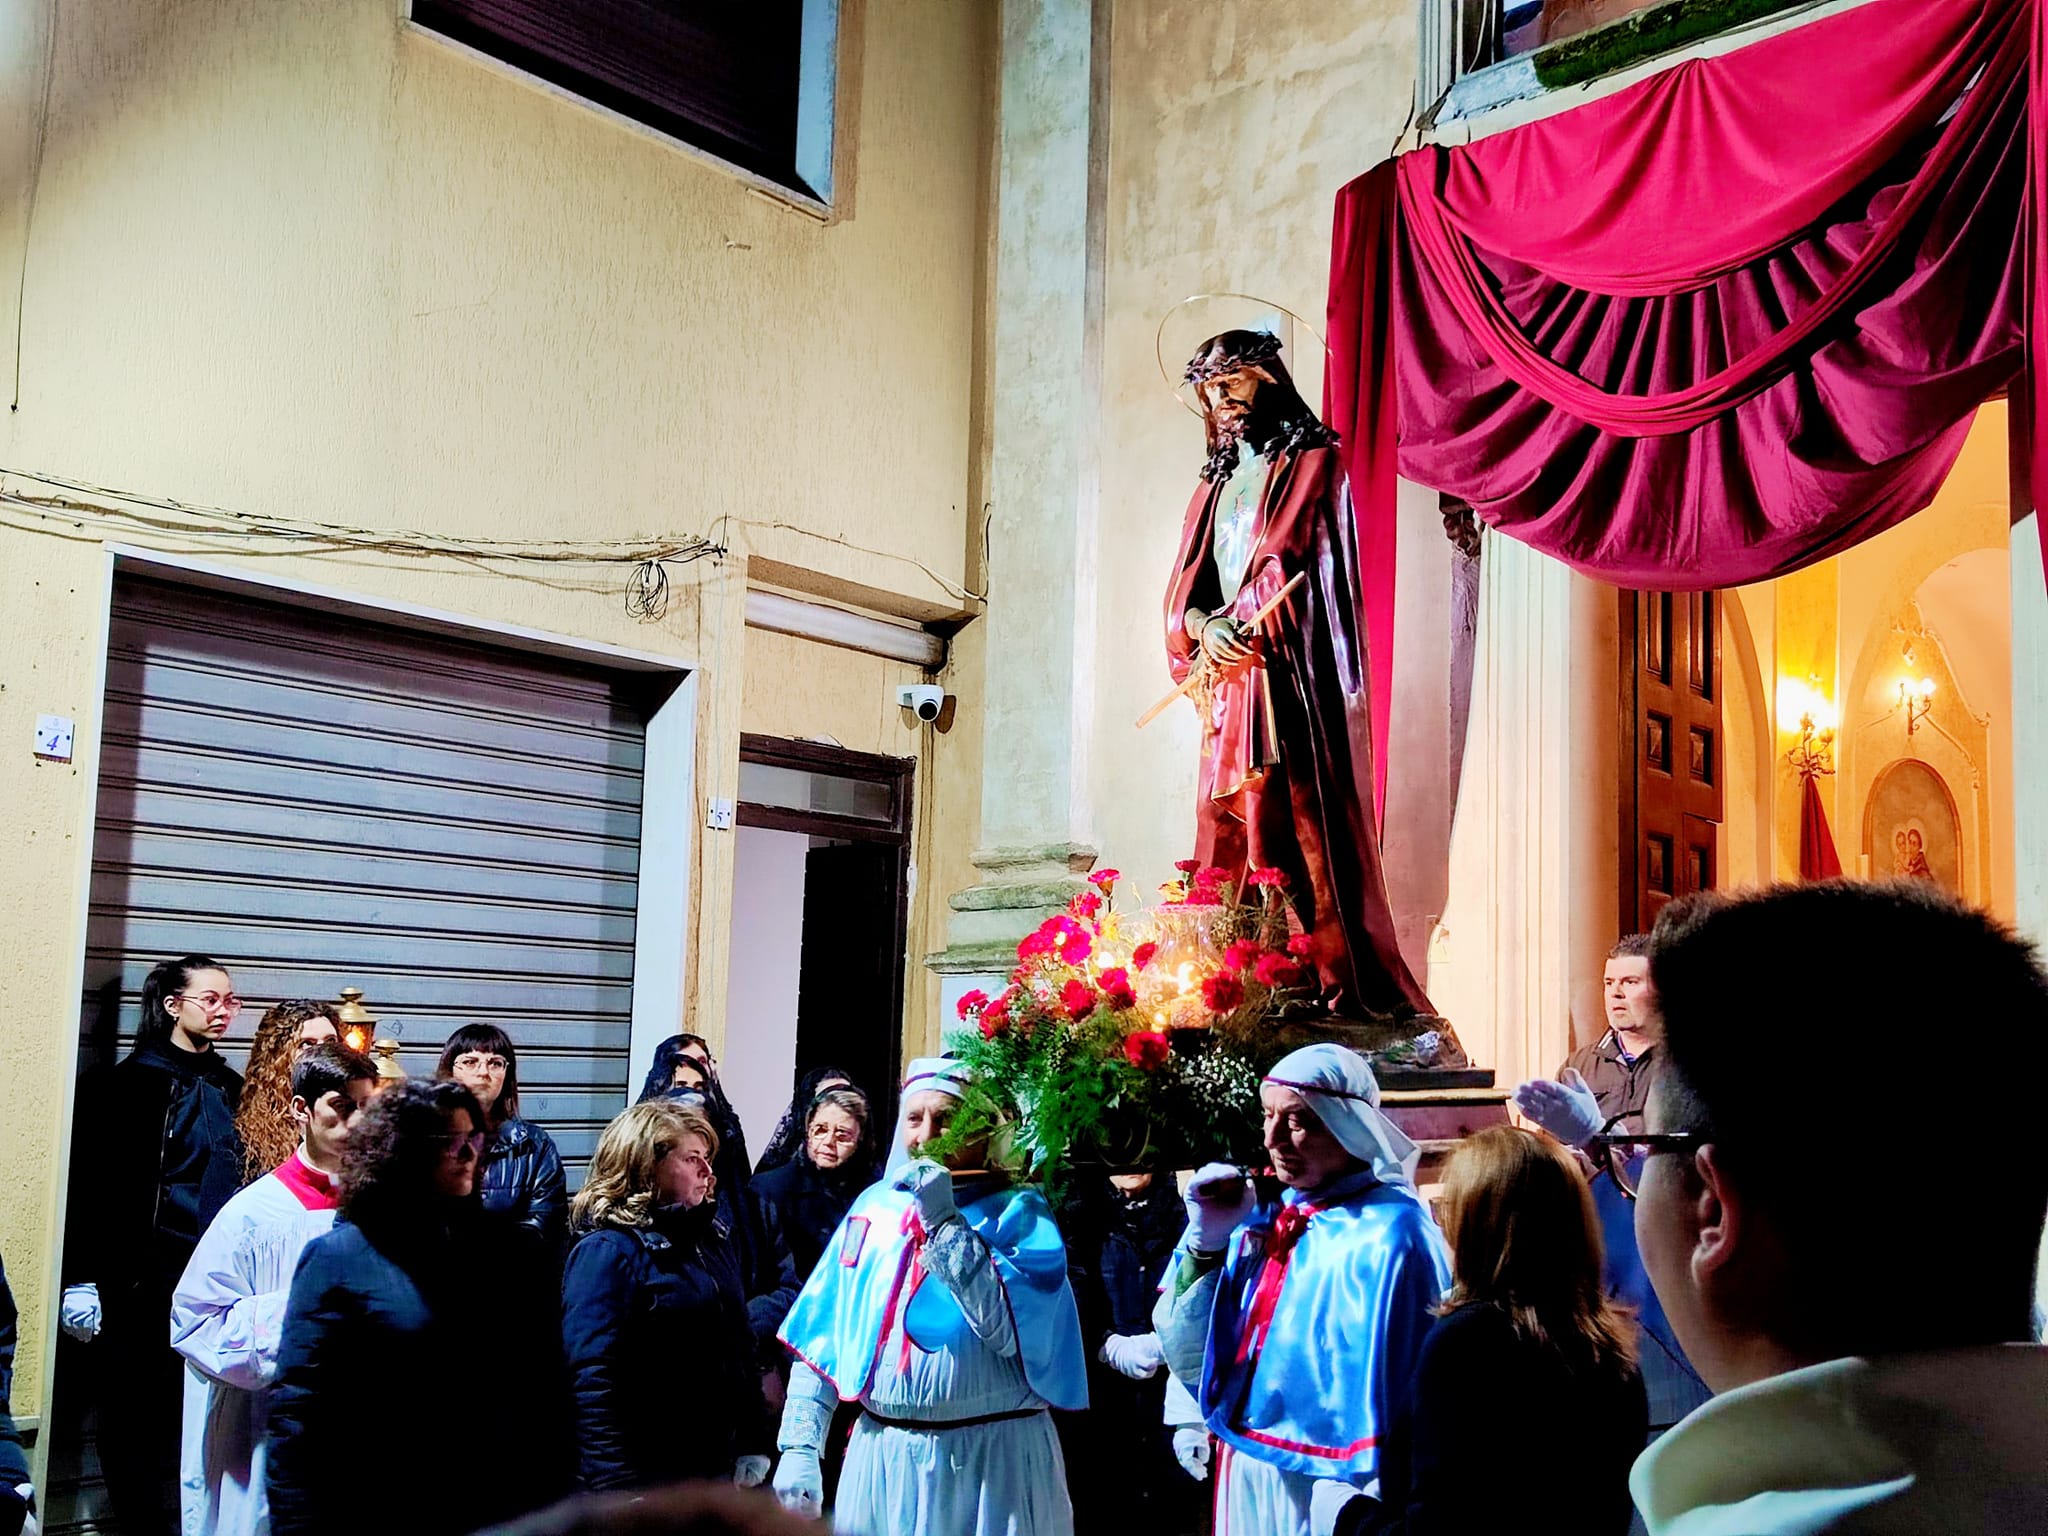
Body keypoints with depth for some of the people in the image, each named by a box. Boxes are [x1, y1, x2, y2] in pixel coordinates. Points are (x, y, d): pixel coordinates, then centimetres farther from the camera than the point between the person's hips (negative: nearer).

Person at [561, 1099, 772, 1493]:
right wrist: (617, 1489, -24)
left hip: (718, 1466, 7)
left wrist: (754, 1445, 11)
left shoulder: (711, 1238, 11)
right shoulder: (607, 1251, -13)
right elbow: (593, 1382, -20)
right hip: (644, 1478, -7)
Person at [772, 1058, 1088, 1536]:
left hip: (990, 1462, -4)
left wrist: (945, 1223, -20)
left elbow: (1009, 1331, -21)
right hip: (879, 1456, 4)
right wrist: (799, 1446, 1)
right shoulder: (875, 1206, 6)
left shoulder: (1018, 1212, -6)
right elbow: (819, 1340, 8)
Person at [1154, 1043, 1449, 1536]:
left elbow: (1392, 1403, -15)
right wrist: (1207, 1242, -8)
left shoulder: (1387, 1237, -16)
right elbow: (1189, 1362, 3)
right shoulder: (1264, 1219, 3)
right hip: (1246, 1489, 6)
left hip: (1325, 1494, -6)